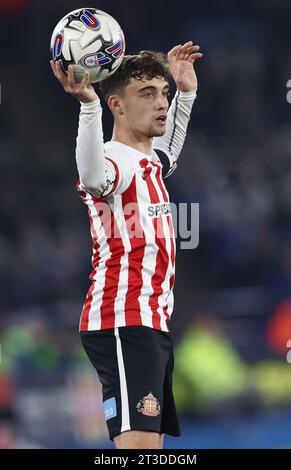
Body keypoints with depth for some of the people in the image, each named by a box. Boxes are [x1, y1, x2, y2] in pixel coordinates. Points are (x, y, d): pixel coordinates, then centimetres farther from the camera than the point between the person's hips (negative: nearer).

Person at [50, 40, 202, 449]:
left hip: (152, 324, 10)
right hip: (123, 323, -10)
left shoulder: (149, 162, 18)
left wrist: (185, 93, 40)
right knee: (139, 443, -23)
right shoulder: (115, 160, -12)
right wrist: (88, 104, -52)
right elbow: (93, 178, -39)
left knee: (150, 445, 8)